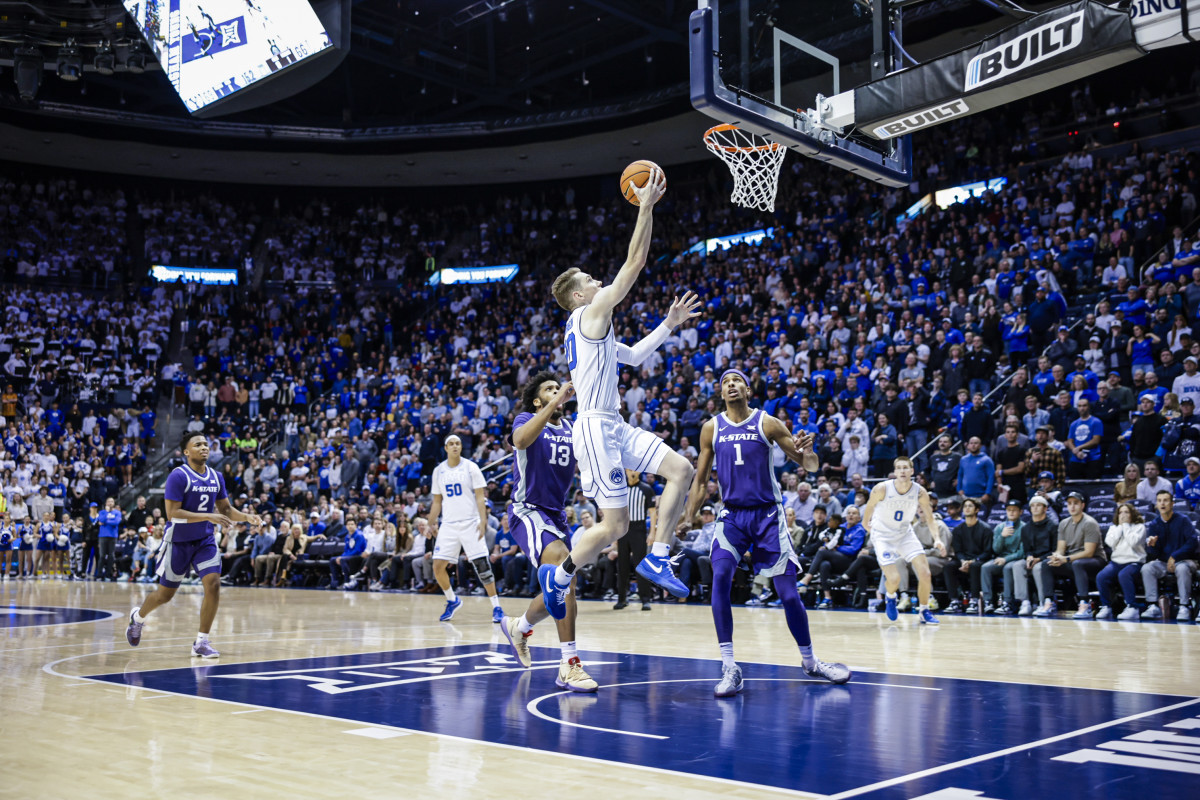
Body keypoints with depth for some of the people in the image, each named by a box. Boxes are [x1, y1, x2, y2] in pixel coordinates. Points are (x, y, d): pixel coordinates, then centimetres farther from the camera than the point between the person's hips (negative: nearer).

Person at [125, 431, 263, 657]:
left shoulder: (216, 477, 2)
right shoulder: (178, 476, -16)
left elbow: (225, 508, 11)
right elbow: (172, 513, -22)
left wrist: (247, 517, -8)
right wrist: (208, 516, -29)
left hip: (205, 541, 5)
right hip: (178, 542, -4)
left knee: (213, 584, -14)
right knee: (165, 594, 8)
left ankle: (201, 641, -3)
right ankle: (138, 617, 41)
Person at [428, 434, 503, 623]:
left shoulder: (471, 467, -2)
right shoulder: (438, 471, 9)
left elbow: (480, 497, -4)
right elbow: (437, 501, 15)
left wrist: (483, 521, -15)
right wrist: (432, 523, 6)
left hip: (470, 523, -3)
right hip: (448, 524, 4)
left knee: (481, 564, -9)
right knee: (438, 566, -3)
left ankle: (496, 607, -1)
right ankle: (452, 601, 19)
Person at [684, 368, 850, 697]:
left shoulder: (767, 423, -4)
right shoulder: (711, 428, 3)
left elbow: (811, 466, -3)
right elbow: (701, 476, 10)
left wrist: (806, 452, -27)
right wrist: (691, 513, -3)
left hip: (768, 514, -1)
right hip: (732, 515, 1)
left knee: (788, 592, -1)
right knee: (720, 578, -21)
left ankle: (809, 661, 22)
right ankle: (729, 667, -17)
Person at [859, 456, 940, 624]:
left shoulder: (920, 492, -14)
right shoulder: (882, 489, -22)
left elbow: (930, 518, -4)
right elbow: (869, 507, -3)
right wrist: (867, 524, 6)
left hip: (905, 534, 3)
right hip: (883, 536, -3)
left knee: (925, 573, -9)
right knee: (894, 579, -14)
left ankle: (924, 611, 14)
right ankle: (890, 597, 24)